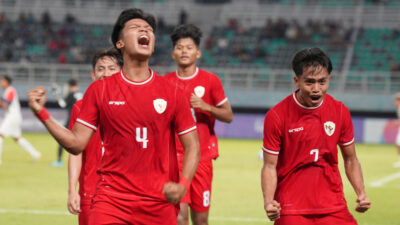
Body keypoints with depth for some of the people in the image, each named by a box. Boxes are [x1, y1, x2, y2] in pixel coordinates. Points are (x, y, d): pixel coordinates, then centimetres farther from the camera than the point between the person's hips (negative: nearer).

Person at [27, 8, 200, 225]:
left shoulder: (172, 91, 4)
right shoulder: (99, 90, 5)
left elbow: (192, 146, 6)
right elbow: (76, 143, 3)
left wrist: (183, 185, -11)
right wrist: (41, 113, -7)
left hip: (159, 203, 1)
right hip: (111, 198, -1)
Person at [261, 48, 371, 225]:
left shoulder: (340, 112, 1)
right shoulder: (276, 116, -9)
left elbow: (351, 160, 11)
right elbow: (270, 166, -6)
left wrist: (361, 194, -4)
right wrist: (268, 202, -22)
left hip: (333, 208, 3)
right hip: (291, 210, -3)